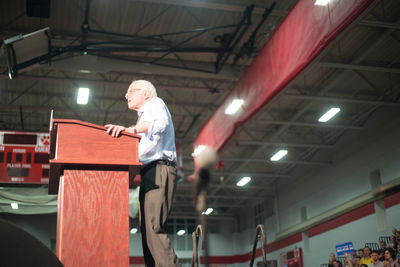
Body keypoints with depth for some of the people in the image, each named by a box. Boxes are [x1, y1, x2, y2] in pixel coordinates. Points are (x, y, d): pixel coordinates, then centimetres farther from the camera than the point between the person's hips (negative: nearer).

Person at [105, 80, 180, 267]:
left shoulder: (156, 103, 8)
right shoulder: (144, 117, 35)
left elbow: (160, 123, -18)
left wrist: (131, 130, -33)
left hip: (159, 169, -10)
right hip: (149, 175, 10)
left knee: (153, 228, -22)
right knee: (147, 230, 1)